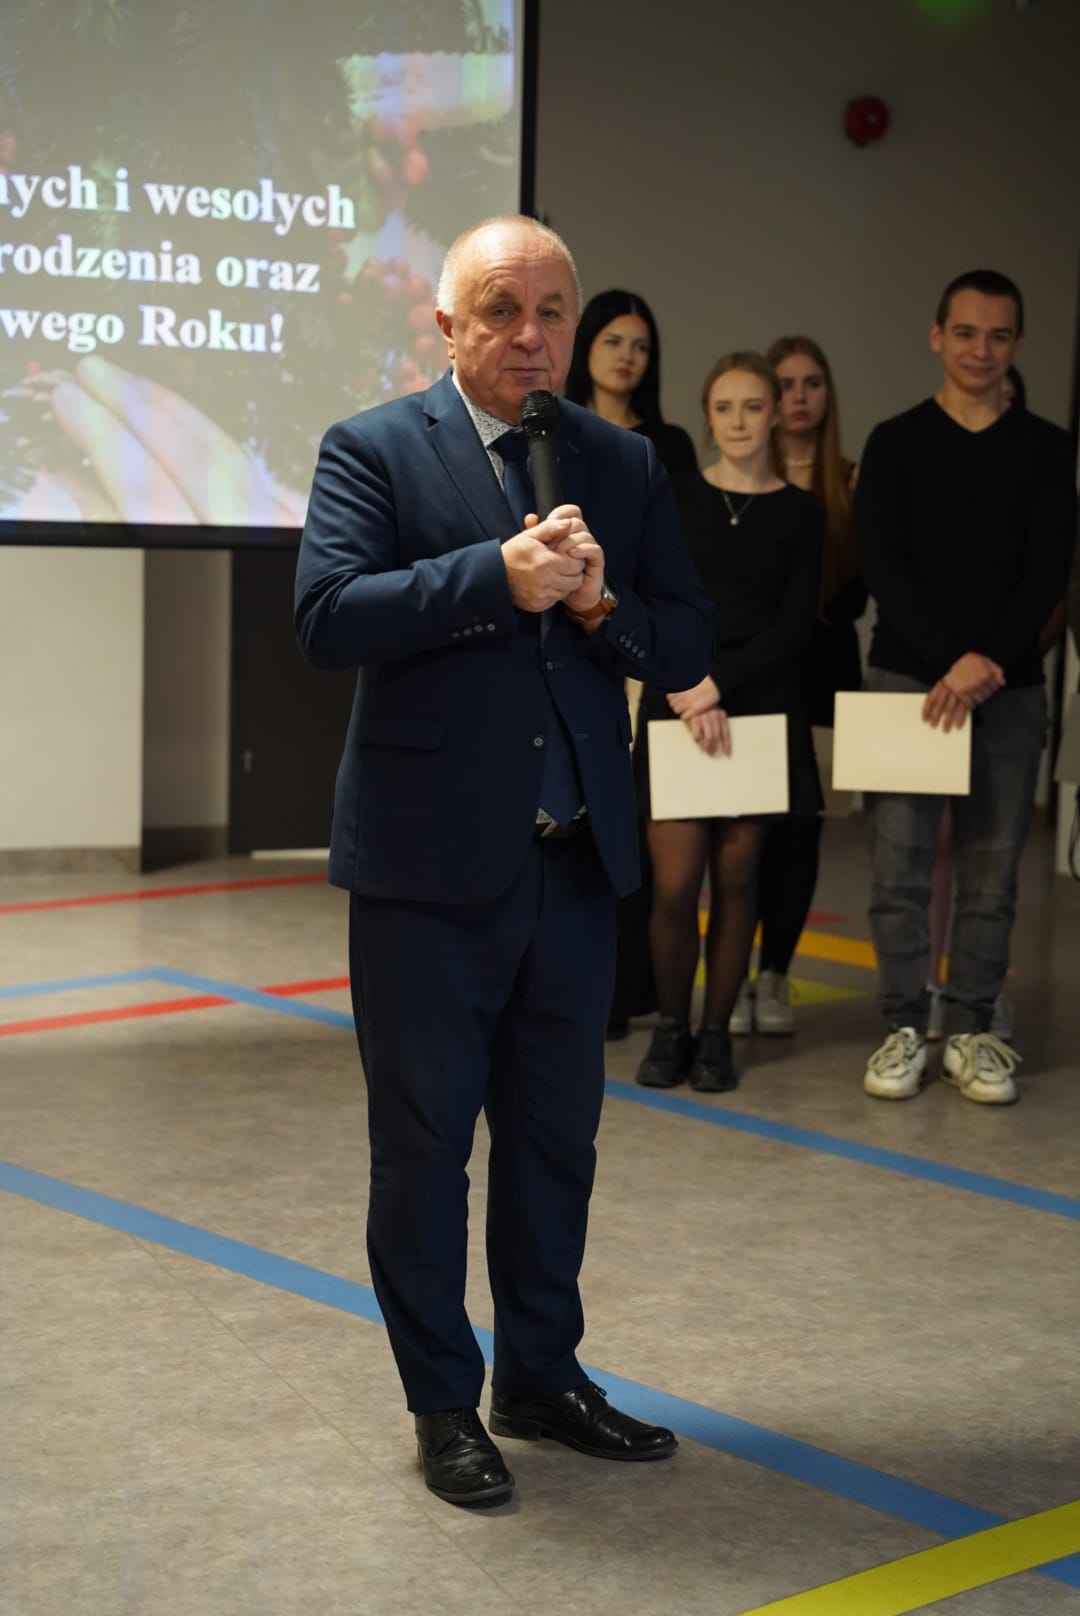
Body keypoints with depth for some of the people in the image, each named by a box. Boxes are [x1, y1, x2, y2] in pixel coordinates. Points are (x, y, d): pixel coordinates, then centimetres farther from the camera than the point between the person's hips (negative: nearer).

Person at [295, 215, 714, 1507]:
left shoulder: (624, 465, 9)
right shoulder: (372, 451, -4)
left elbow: (687, 648, 6)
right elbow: (326, 616, -18)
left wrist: (601, 605, -14)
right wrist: (496, 577, -24)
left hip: (576, 857, 4)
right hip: (429, 864, -4)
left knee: (556, 1132, 15)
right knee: (424, 1140, 8)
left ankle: (544, 1376, 31)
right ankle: (444, 1403, 22)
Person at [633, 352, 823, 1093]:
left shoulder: (800, 512, 5)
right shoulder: (675, 499, 5)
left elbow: (796, 624, -3)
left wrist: (718, 683, -13)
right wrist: (687, 692, -14)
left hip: (760, 710, 0)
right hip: (675, 708, 0)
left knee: (736, 877, 3)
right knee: (675, 883, -6)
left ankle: (717, 1032, 14)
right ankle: (671, 1027, 11)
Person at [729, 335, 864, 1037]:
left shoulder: (852, 484, 6)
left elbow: (857, 592, 5)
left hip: (822, 673, 2)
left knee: (800, 825, 3)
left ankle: (775, 975, 13)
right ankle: (731, 976, 4)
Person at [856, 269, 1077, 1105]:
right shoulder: (896, 443, 5)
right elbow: (881, 563, -4)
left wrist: (989, 663, -15)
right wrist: (951, 658, -15)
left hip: (1009, 686, 1)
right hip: (907, 678, -1)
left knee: (992, 871, 3)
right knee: (900, 865, -3)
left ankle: (972, 1031, 12)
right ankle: (905, 1028, 8)